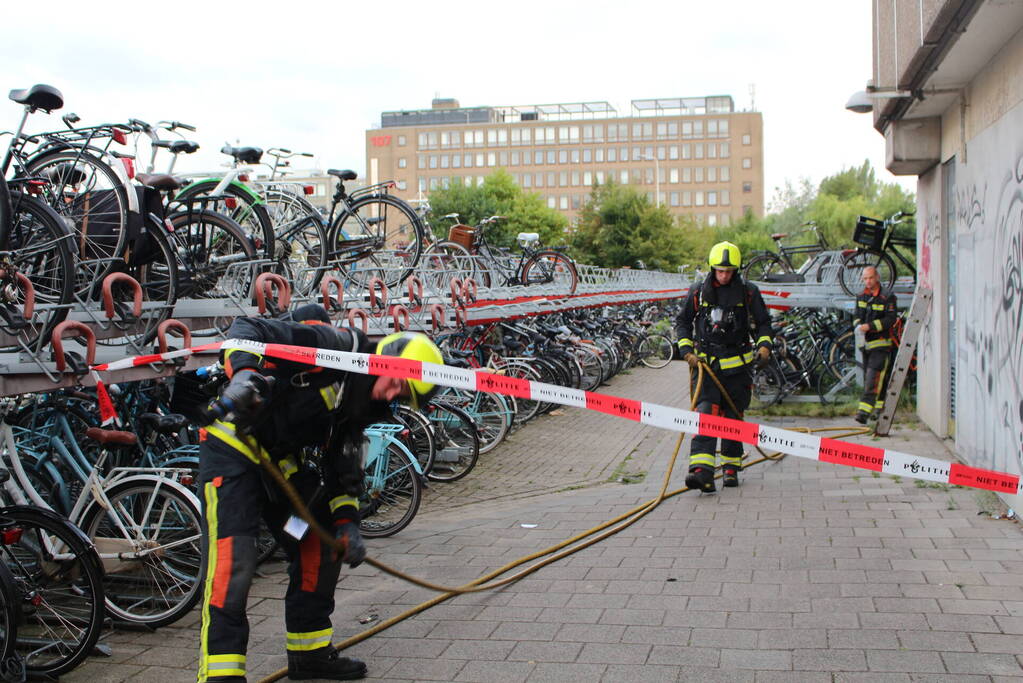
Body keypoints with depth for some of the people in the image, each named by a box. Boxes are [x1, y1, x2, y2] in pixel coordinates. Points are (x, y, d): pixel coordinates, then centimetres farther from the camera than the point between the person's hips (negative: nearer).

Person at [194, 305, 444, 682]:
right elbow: (247, 328, -22)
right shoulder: (334, 345, -18)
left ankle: (309, 652, 25)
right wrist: (243, 372, -41)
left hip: (279, 461, 9)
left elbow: (343, 467, 10)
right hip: (234, 448, -9)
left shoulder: (363, 406, 6)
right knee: (233, 560, -17)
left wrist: (346, 522, -3)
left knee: (322, 548, 11)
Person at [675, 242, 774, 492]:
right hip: (705, 363, -1)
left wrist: (764, 345, -5)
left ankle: (731, 468, 23)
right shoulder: (698, 292, 3)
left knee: (733, 418, 8)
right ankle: (702, 472, -25)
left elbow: (763, 322, 12)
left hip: (737, 366, 1)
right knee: (705, 414, -15)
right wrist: (687, 351, 0)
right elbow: (683, 322, 12)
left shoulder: (749, 293, 3)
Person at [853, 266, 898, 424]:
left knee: (873, 377, -15)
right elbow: (857, 316, 14)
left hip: (881, 344, -7)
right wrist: (858, 325, -10)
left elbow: (890, 319, -15)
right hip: (866, 343, 7)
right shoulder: (861, 297, 11)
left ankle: (864, 411, -22)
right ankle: (880, 409, 24)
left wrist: (870, 326, -24)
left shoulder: (887, 297, -9)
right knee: (874, 378, 13)